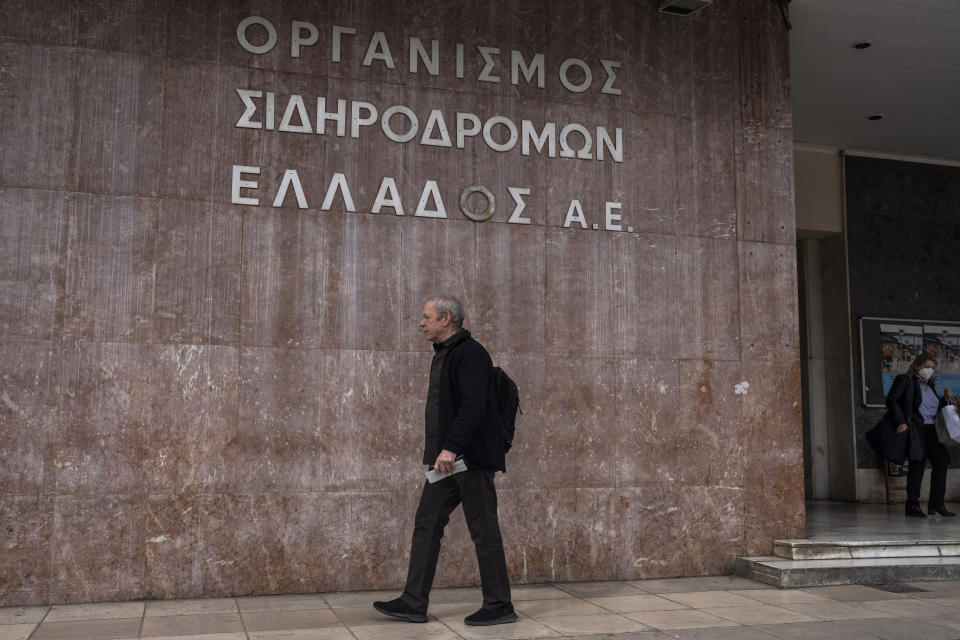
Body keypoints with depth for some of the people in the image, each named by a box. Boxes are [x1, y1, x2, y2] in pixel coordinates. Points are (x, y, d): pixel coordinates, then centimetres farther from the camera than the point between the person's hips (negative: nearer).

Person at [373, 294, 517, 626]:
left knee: (483, 530, -1)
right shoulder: (443, 355, 18)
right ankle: (414, 603, 12)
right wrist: (443, 451, 19)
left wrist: (451, 447, -30)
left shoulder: (470, 353, -14)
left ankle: (499, 606, 10)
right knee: (427, 524, 8)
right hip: (448, 459, 10)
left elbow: (473, 406, -24)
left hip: (472, 458, -10)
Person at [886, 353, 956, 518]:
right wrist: (901, 421, -17)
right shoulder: (905, 380, 3)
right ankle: (912, 505, -6)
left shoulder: (931, 385, 24)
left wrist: (945, 399, 10)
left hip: (931, 429, 7)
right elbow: (891, 400, -7)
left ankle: (936, 503, -1)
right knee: (918, 462, -12)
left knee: (941, 460, -8)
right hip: (915, 428, -6)